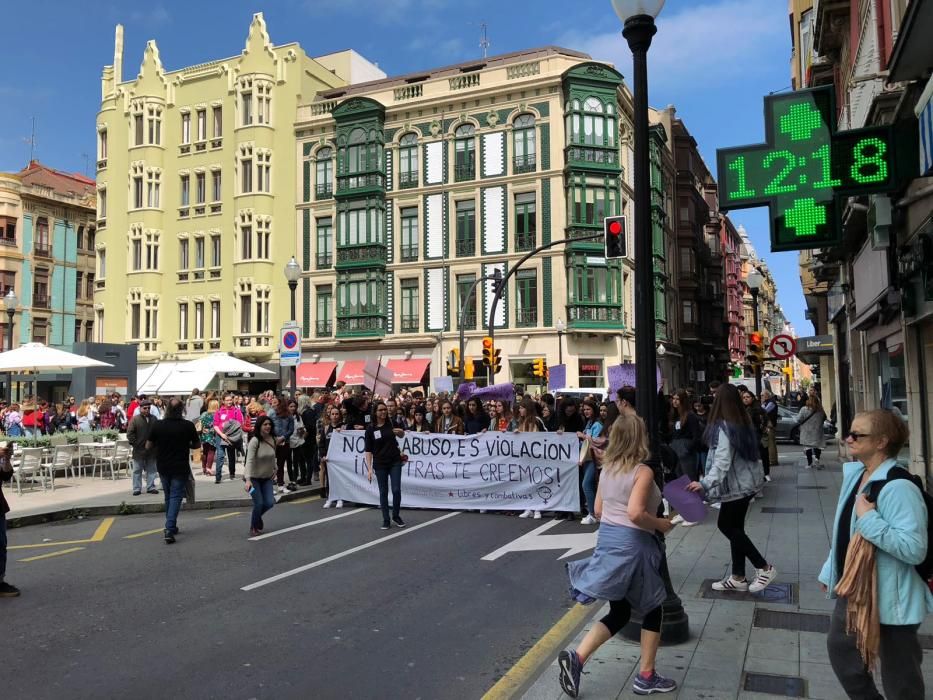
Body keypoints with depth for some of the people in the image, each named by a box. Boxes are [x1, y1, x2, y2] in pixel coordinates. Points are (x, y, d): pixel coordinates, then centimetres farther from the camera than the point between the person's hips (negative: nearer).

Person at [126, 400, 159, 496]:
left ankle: (150, 487, 17)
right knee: (137, 470, 5)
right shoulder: (135, 419, -6)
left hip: (151, 449, 4)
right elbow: (129, 433, -7)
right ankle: (137, 488, 11)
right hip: (139, 450, -4)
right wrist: (135, 444, -12)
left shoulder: (153, 419, 6)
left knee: (151, 470, 9)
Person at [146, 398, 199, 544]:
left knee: (168, 496, 19)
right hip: (180, 468, -3)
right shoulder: (188, 426, -12)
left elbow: (148, 446, 1)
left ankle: (171, 527, 29)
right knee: (176, 497, 1)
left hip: (163, 466, 3)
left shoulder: (158, 425, -9)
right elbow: (196, 445, 2)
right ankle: (169, 529, -12)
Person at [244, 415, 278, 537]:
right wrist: (248, 479, -40)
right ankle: (254, 528, 17)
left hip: (266, 477, 5)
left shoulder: (272, 439, -5)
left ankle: (257, 517, 31)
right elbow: (249, 460, -31)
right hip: (253, 477, -5)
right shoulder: (254, 441, -23)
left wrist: (274, 469, 13)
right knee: (259, 503, -10)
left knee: (270, 503, -3)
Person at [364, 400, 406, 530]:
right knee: (383, 492, 5)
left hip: (395, 461, 1)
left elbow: (401, 435, 16)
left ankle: (396, 516, 18)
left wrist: (400, 431, -10)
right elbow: (368, 450, -5)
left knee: (396, 490, -3)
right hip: (380, 464, -1)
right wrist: (369, 469, -12)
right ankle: (386, 520, 17)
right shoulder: (370, 428, -6)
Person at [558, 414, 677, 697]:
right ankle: (646, 677, 23)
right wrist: (661, 524, -10)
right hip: (632, 545, -7)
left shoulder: (607, 469, 7)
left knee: (619, 613, 16)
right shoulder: (643, 472, -15)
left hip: (606, 539, 7)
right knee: (652, 609, 16)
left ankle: (576, 657, -1)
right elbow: (635, 514, -25)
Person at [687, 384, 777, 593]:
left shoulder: (723, 427, -21)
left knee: (727, 526, 4)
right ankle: (738, 577, 18)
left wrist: (705, 483, -37)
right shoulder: (744, 423, 6)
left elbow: (722, 461, -29)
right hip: (746, 481, 9)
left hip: (736, 484, -9)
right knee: (734, 527, 13)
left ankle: (765, 568, 7)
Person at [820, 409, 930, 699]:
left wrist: (869, 518, -31)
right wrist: (831, 571, 18)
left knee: (899, 677, 8)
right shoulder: (854, 474, 4)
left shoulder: (898, 487, -25)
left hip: (889, 599, -9)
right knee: (839, 646, 24)